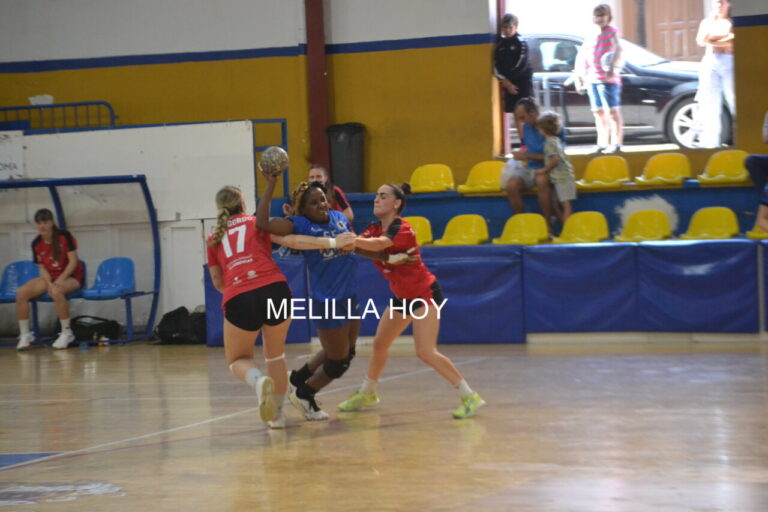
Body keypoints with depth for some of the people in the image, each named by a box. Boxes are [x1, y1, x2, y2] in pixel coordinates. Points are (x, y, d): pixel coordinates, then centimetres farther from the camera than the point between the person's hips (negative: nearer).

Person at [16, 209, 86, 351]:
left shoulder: (64, 236, -13)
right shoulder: (36, 243, -1)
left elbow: (73, 261, -13)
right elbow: (42, 268, 2)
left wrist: (60, 280, -22)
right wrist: (49, 283, -17)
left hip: (71, 276, -5)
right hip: (50, 277, 5)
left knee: (56, 292, -40)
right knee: (21, 293, -18)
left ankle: (67, 333, -22)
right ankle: (25, 335, -8)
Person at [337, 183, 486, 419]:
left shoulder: (401, 228, -22)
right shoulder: (375, 229, 3)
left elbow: (379, 244, -41)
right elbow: (360, 247, -13)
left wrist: (350, 240, -54)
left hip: (425, 294, -8)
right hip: (402, 296, 8)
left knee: (426, 352, -18)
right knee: (379, 344, 15)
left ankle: (470, 397, -12)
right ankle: (366, 393, 35)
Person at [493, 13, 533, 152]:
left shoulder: (521, 43, -6)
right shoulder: (500, 44, 6)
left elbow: (521, 66, -12)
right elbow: (496, 66, 3)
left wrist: (507, 80, -12)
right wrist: (506, 82, -9)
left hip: (523, 82, -4)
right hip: (508, 83, 4)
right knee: (516, 114, 5)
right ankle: (523, 143, 10)